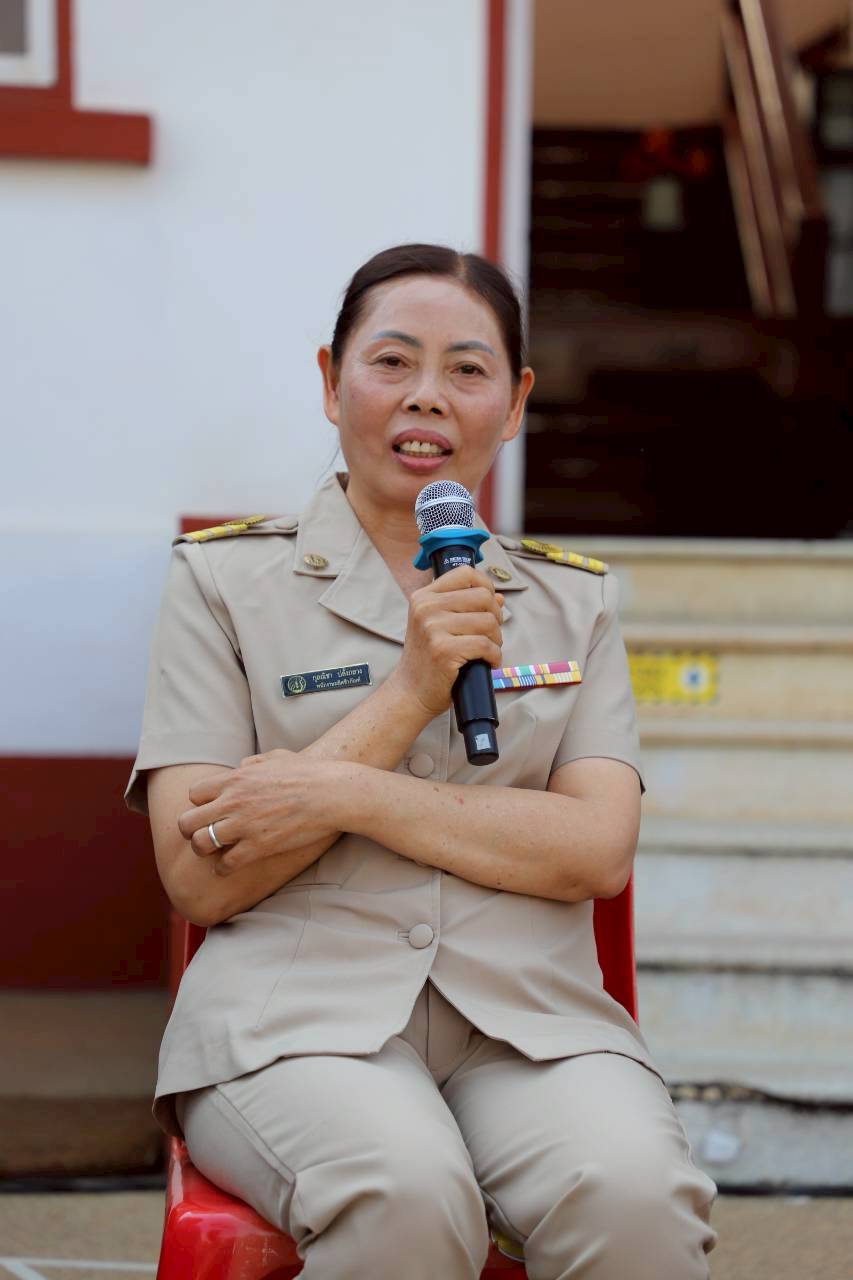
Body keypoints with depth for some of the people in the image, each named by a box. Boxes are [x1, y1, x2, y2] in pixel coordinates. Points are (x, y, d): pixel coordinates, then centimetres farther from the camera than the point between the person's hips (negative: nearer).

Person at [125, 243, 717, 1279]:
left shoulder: (574, 598, 17)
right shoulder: (223, 577, 9)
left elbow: (601, 851, 1)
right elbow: (201, 880, -1)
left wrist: (346, 794, -9)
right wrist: (408, 696, -8)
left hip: (529, 1012, 2)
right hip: (295, 1012, -1)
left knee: (635, 1195, -31)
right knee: (407, 1194, -35)